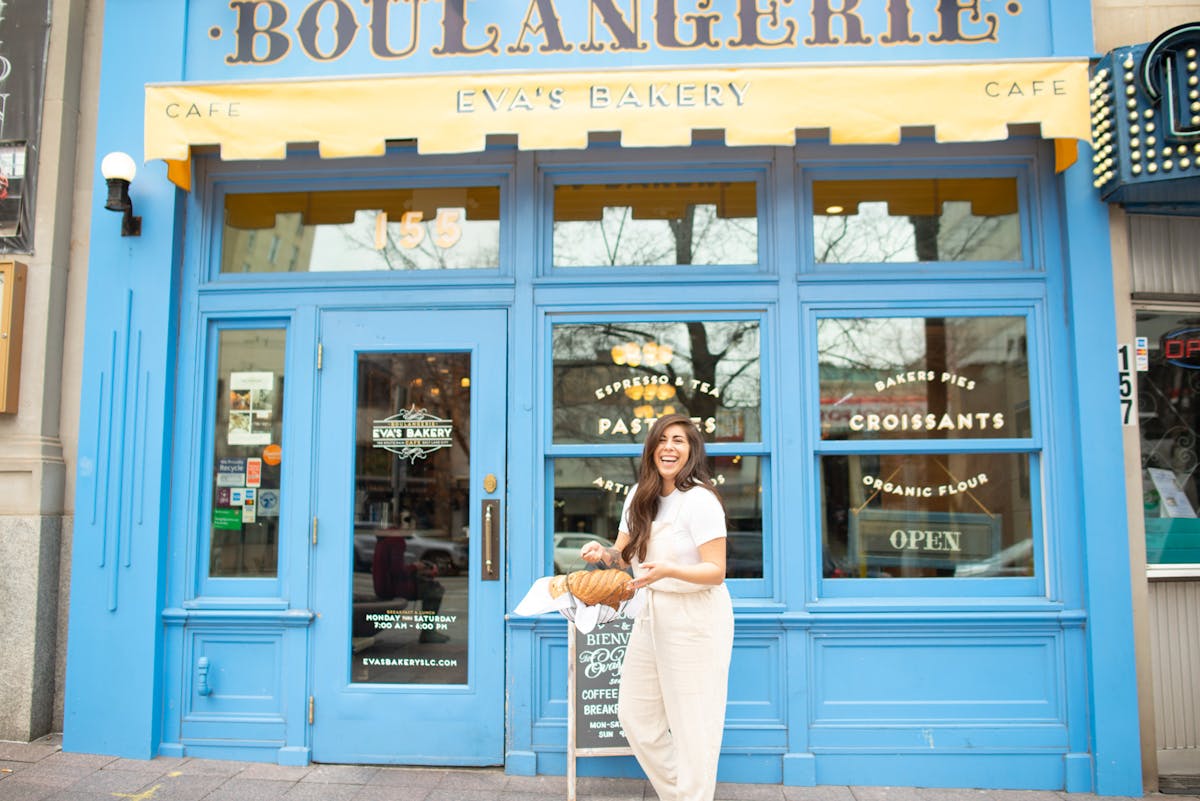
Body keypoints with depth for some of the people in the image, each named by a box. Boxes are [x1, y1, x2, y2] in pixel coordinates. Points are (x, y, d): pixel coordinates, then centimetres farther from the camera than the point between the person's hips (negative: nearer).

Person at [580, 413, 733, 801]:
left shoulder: (700, 500, -16)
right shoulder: (639, 497, 7)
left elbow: (716, 572, -17)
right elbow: (624, 553, 13)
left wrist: (667, 570, -33)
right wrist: (603, 553, -10)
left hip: (695, 620, -8)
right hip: (651, 615, 8)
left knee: (691, 725, 1)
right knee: (634, 716, 15)